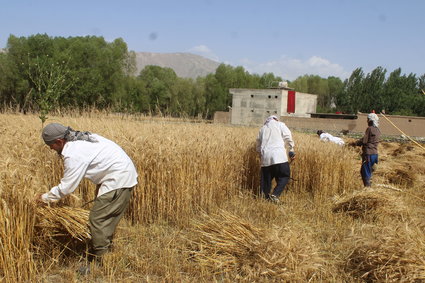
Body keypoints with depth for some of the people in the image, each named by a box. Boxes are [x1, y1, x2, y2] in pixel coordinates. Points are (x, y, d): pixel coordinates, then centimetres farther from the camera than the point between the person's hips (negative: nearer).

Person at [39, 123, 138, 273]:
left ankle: (98, 262, 1)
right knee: (106, 219, 17)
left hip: (118, 179, -11)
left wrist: (45, 197, 1)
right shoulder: (81, 138, 10)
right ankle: (106, 250, 28)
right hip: (124, 172, 11)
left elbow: (66, 187, -14)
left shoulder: (74, 155, -20)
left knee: (97, 219, -6)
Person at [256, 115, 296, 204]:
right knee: (284, 176, 2)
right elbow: (288, 137, 3)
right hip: (278, 156, -4)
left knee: (266, 179, 11)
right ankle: (275, 195, -14)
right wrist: (291, 150, 9)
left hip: (265, 157, 4)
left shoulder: (262, 129, 25)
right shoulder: (280, 125, 15)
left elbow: (258, 144, 22)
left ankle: (266, 198, 7)